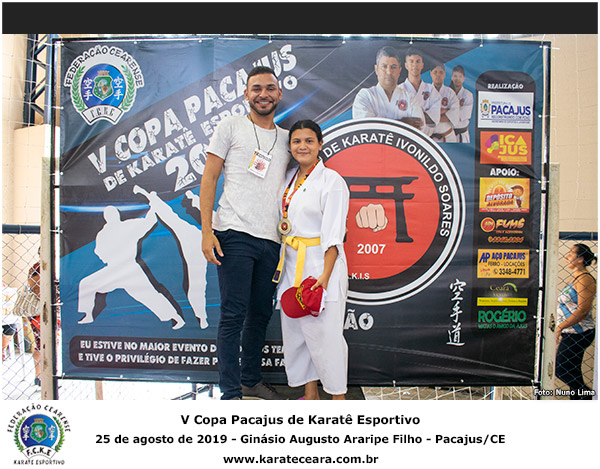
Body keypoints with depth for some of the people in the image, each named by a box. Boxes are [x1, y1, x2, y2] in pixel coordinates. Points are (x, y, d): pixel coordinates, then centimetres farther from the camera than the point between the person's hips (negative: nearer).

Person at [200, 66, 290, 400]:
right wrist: (207, 231, -9)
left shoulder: (286, 138, 18)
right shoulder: (231, 126, 6)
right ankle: (231, 393, 8)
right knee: (234, 315, -4)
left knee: (261, 314, 13)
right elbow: (209, 179, 1)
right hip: (235, 234, -5)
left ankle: (251, 380, 30)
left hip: (271, 240, 5)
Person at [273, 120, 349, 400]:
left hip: (321, 264, -7)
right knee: (296, 331, 11)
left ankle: (338, 397, 13)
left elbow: (334, 235, -14)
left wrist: (325, 276, -19)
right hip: (292, 264, 7)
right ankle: (310, 393, 26)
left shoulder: (332, 181, -8)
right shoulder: (289, 178, 13)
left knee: (324, 333, -3)